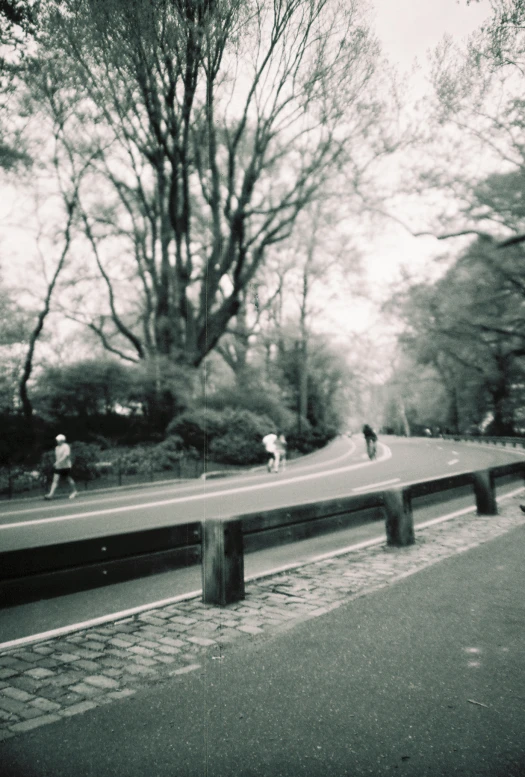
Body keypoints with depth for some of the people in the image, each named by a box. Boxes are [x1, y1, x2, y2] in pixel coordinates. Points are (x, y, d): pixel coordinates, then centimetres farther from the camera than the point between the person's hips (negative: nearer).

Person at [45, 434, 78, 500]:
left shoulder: (66, 447, -11)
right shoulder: (57, 448, 11)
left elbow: (66, 455, -22)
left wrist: (58, 462, -29)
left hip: (66, 466, -6)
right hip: (58, 467, 6)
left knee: (69, 479, 6)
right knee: (55, 480, -5)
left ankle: (74, 491, 24)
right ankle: (51, 494, -12)